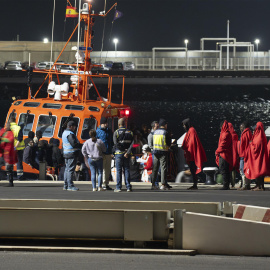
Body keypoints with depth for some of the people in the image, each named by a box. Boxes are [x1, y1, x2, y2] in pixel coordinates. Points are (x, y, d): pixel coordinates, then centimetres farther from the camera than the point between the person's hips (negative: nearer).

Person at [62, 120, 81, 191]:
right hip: (72, 154, -10)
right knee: (71, 169, -8)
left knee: (67, 169, 13)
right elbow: (74, 144, -24)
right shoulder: (70, 134, -16)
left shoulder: (64, 132, 16)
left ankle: (65, 185, 16)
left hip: (66, 153, 10)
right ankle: (70, 186, -8)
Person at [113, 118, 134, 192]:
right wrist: (127, 152, -12)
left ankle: (118, 187, -1)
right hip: (127, 155, 3)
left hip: (119, 153, -3)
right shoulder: (130, 132, 6)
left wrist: (123, 149, -7)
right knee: (126, 170, 9)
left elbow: (116, 144, -13)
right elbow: (132, 143, -5)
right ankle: (128, 187, 4)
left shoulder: (116, 132, -5)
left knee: (119, 170, 1)